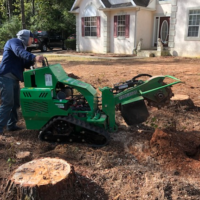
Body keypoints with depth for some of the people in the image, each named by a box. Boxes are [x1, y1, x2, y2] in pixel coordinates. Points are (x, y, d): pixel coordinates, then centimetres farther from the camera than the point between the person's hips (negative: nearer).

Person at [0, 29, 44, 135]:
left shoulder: (22, 47, 23)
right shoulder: (14, 41, -5)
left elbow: (25, 64, 18)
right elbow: (20, 52, -28)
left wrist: (33, 61, -2)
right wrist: (34, 57, -44)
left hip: (14, 79, 10)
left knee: (15, 103, 12)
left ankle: (11, 125, 23)